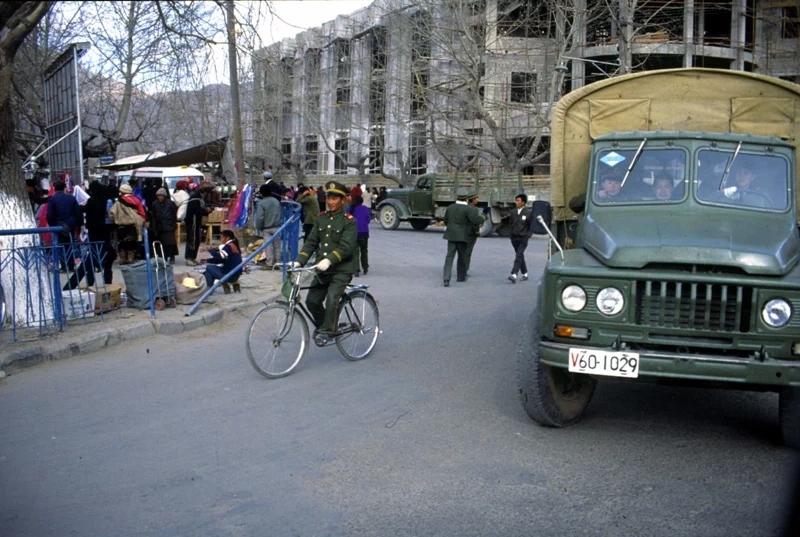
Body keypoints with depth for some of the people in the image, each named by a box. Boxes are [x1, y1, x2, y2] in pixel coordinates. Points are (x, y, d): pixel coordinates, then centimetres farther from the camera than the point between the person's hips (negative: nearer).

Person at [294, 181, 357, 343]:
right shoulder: (321, 218, 11)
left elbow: (347, 246, -19)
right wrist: (299, 261, -8)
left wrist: (329, 260, -33)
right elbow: (311, 243, 6)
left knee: (331, 298, -25)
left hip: (342, 269, -6)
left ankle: (327, 331, -11)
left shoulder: (349, 221, -7)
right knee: (312, 301, 2)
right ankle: (322, 326, 25)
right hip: (322, 269, 6)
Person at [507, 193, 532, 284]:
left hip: (523, 238, -5)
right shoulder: (513, 212, 7)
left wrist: (527, 235, -9)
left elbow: (531, 225, -3)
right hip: (514, 237, 6)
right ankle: (525, 274, 26)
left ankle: (514, 275, -26)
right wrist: (512, 234, 9)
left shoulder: (528, 212, -7)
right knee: (520, 256, 14)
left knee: (519, 256, -15)